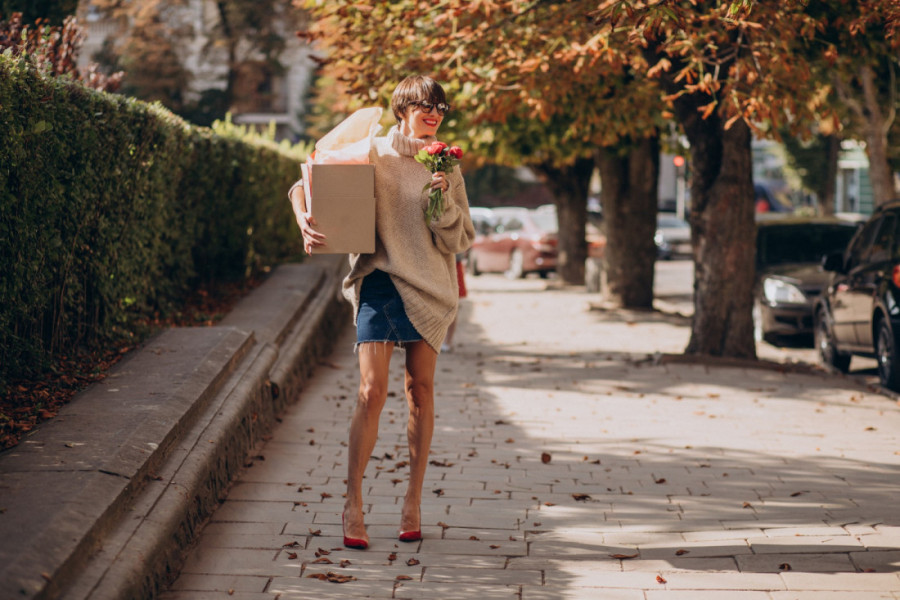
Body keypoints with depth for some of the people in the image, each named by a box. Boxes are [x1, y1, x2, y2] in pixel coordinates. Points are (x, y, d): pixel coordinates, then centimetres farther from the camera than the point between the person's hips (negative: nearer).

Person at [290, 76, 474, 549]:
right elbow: (310, 184, 7)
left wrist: (444, 200, -11)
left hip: (429, 287, 3)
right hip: (380, 280, -3)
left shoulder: (446, 169, 8)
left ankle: (413, 502, 18)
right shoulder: (372, 155, 2)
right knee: (372, 392, -11)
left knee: (420, 390, 8)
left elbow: (459, 242, 5)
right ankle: (353, 506, -6)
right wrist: (304, 217, -12)